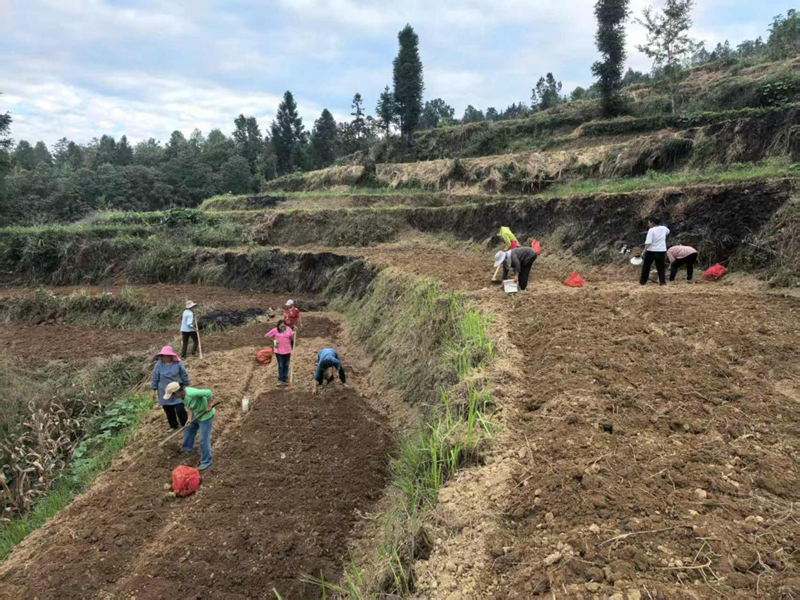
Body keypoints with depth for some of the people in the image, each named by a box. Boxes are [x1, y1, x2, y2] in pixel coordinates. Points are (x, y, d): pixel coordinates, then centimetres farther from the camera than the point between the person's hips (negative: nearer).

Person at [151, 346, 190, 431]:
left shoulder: (178, 364, -11)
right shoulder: (159, 365, -9)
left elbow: (184, 376, -1)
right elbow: (155, 378, 0)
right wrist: (154, 390, 3)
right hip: (164, 393, 2)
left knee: (180, 410, -7)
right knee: (169, 411, 14)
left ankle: (185, 425, 14)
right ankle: (173, 426, 34)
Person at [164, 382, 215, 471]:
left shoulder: (191, 393, -37)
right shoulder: (182, 395, -8)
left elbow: (208, 392, -41)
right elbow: (190, 406, 4)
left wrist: (208, 406, -30)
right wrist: (189, 418, -5)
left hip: (206, 416, -9)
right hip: (197, 414, 9)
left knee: (204, 440, 0)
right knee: (188, 429, 28)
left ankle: (206, 462, 17)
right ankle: (188, 447, 55)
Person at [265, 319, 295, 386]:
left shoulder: (288, 329, -3)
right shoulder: (275, 330, -9)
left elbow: (292, 338, 4)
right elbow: (267, 336, 0)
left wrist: (293, 335, -16)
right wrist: (273, 339, -5)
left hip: (287, 351, 2)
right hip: (279, 351, -2)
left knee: (286, 365, 11)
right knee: (280, 366, 4)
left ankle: (285, 379, 22)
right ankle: (280, 380, 16)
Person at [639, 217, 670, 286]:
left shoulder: (651, 230, -12)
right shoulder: (664, 228, 5)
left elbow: (648, 242, -20)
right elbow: (668, 232, 32)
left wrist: (644, 252, -19)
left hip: (651, 251, -4)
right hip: (661, 251, 5)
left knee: (646, 267, 7)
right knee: (661, 267, 10)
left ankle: (642, 282, 12)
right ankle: (662, 282, 8)